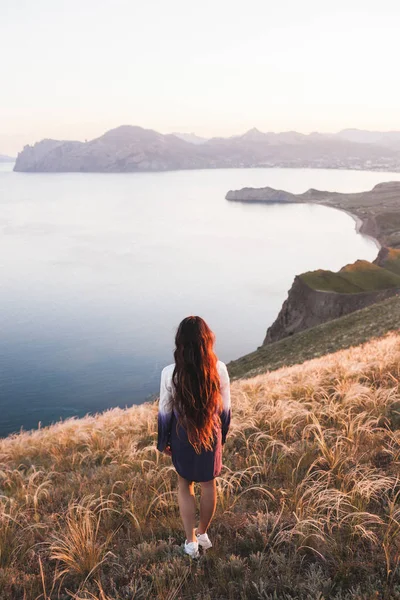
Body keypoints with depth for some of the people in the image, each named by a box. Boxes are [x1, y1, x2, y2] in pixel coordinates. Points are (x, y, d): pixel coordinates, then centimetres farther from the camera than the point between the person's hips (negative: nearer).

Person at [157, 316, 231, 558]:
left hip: (182, 436, -1)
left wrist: (164, 441, 5)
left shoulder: (170, 373, -23)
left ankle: (191, 541, 27)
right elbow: (225, 408, -6)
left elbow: (165, 412, -11)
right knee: (209, 484, 22)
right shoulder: (219, 369, -18)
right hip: (211, 434, 1)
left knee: (185, 485, 21)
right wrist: (222, 436, 11)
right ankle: (203, 533, 42)